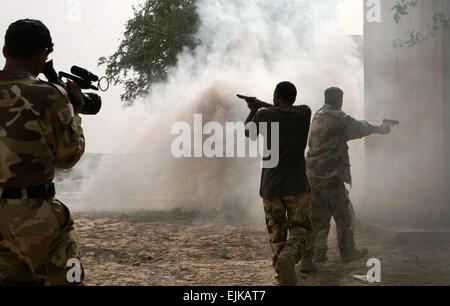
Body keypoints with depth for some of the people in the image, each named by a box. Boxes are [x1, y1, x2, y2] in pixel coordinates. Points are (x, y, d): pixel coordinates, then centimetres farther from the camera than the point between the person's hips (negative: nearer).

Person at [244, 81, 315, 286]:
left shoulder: (265, 115, -4)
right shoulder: (304, 113, 0)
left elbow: (248, 132, 16)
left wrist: (254, 110, 32)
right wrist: (263, 106, 30)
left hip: (270, 187, 1)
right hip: (296, 187, 0)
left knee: (276, 234, 13)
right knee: (299, 231, 2)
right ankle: (289, 257, -29)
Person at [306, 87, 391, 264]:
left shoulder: (317, 117, 16)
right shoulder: (337, 117, -10)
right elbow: (359, 128, 3)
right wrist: (381, 129, 21)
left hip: (312, 173, 8)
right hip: (329, 174, -8)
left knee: (319, 215, 12)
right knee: (343, 214, 4)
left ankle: (317, 253, 12)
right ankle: (347, 252, 12)